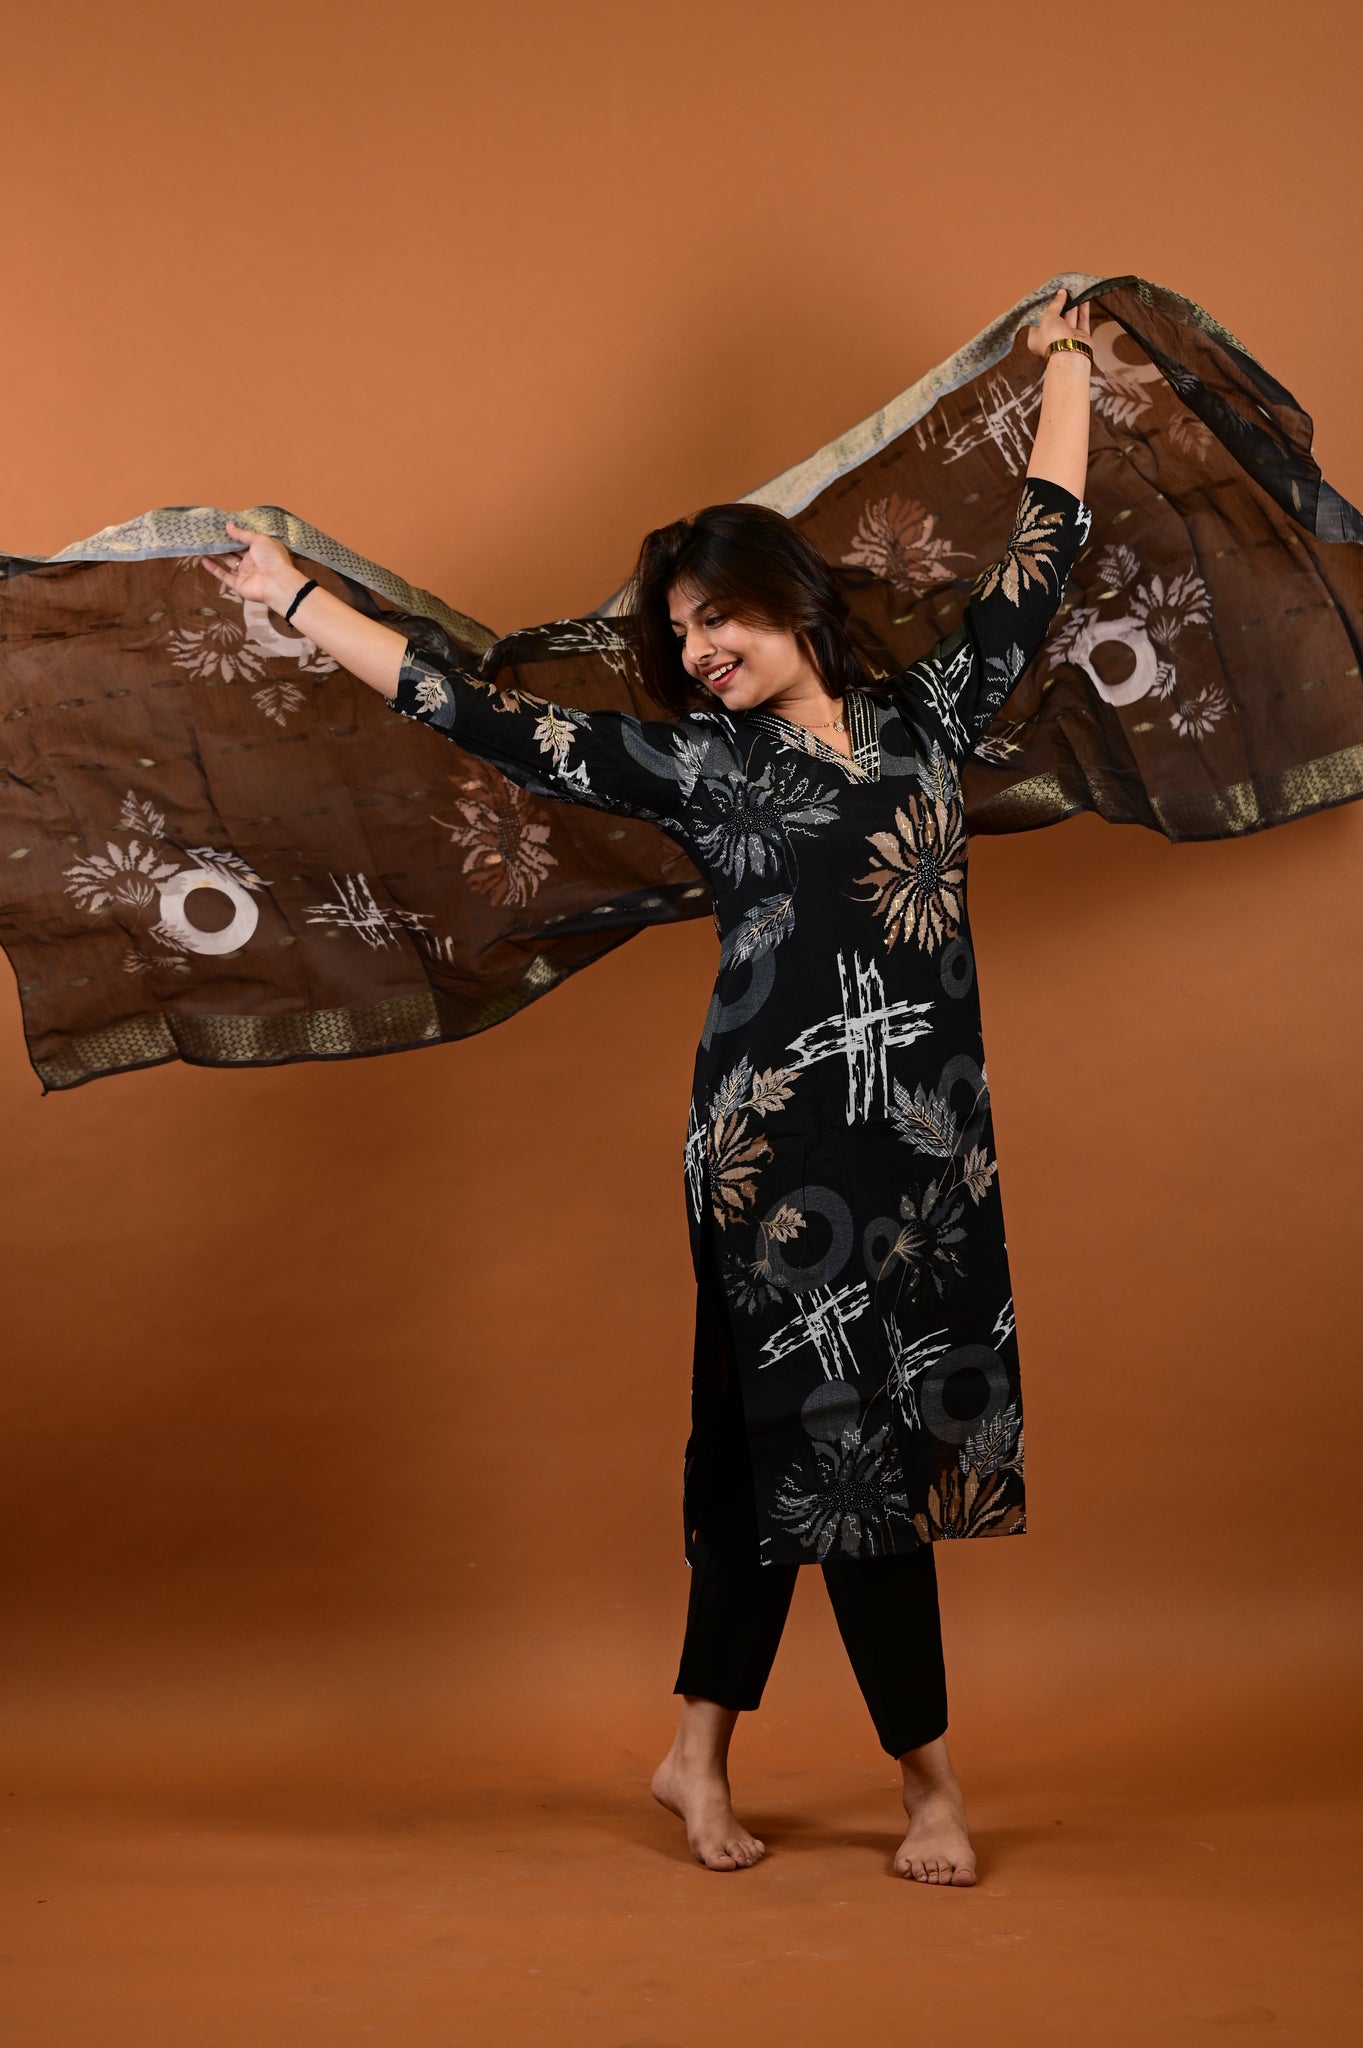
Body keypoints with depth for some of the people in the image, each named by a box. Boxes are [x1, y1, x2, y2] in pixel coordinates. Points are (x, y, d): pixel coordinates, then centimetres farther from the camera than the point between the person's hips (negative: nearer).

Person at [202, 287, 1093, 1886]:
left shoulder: (925, 717, 10)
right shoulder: (695, 765, 3)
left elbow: (1039, 559, 17)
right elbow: (487, 720, 2)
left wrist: (1063, 365, 24)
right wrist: (296, 600, 3)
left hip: (933, 1144, 3)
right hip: (779, 1141, -3)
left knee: (783, 1445, 10)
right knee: (845, 1439, -1)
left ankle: (699, 1754, 24)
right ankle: (931, 1776, 13)